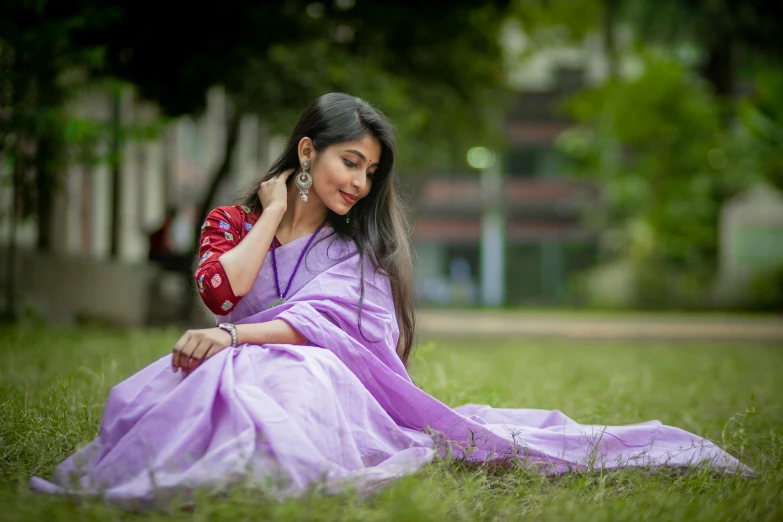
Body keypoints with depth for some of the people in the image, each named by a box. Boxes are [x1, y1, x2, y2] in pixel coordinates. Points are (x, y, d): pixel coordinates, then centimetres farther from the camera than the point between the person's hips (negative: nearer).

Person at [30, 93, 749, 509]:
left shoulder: (359, 244, 16)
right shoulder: (232, 220, 20)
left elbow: (327, 319, -4)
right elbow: (222, 288, -3)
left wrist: (236, 338, -19)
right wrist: (276, 208, 8)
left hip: (322, 375, -2)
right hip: (238, 367, 2)